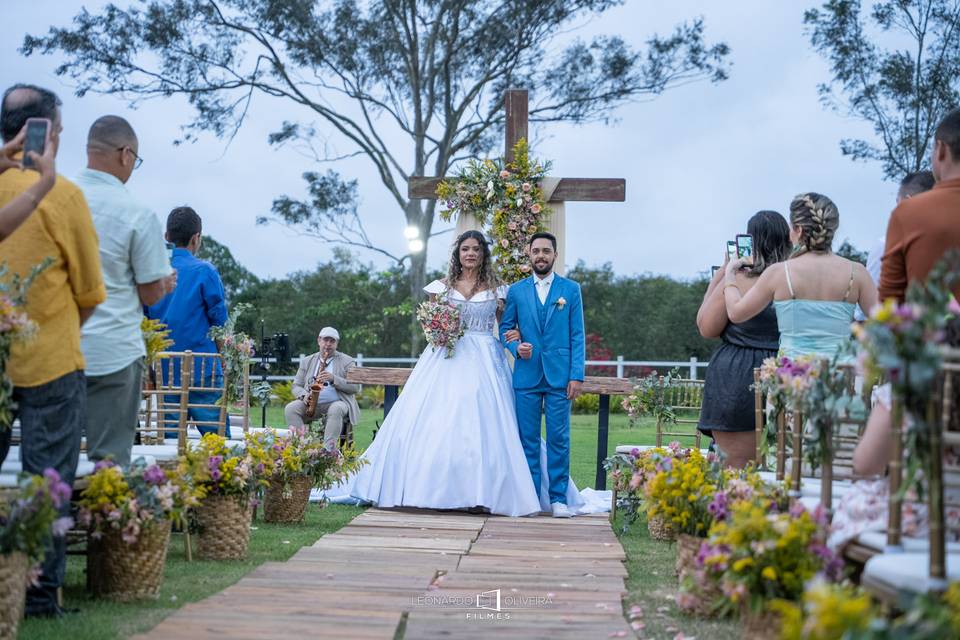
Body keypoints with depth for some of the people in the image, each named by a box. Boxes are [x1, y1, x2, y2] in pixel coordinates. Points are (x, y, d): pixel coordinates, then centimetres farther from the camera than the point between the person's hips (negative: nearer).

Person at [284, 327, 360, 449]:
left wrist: (333, 379, -16)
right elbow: (296, 386, 15)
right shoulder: (307, 361, 17)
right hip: (311, 403, 3)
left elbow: (355, 387, -1)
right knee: (290, 408, -25)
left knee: (335, 410, -38)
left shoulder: (347, 361, 8)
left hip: (337, 403, -3)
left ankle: (328, 449, -45)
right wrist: (304, 395, -9)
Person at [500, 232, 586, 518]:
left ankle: (558, 498, 5)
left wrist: (577, 375, -4)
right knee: (528, 439, 3)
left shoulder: (571, 289, 7)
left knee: (559, 439, -1)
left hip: (560, 375, -1)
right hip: (527, 375, 1)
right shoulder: (516, 291, 10)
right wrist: (515, 347, -8)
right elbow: (505, 328, 14)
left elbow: (577, 335, 3)